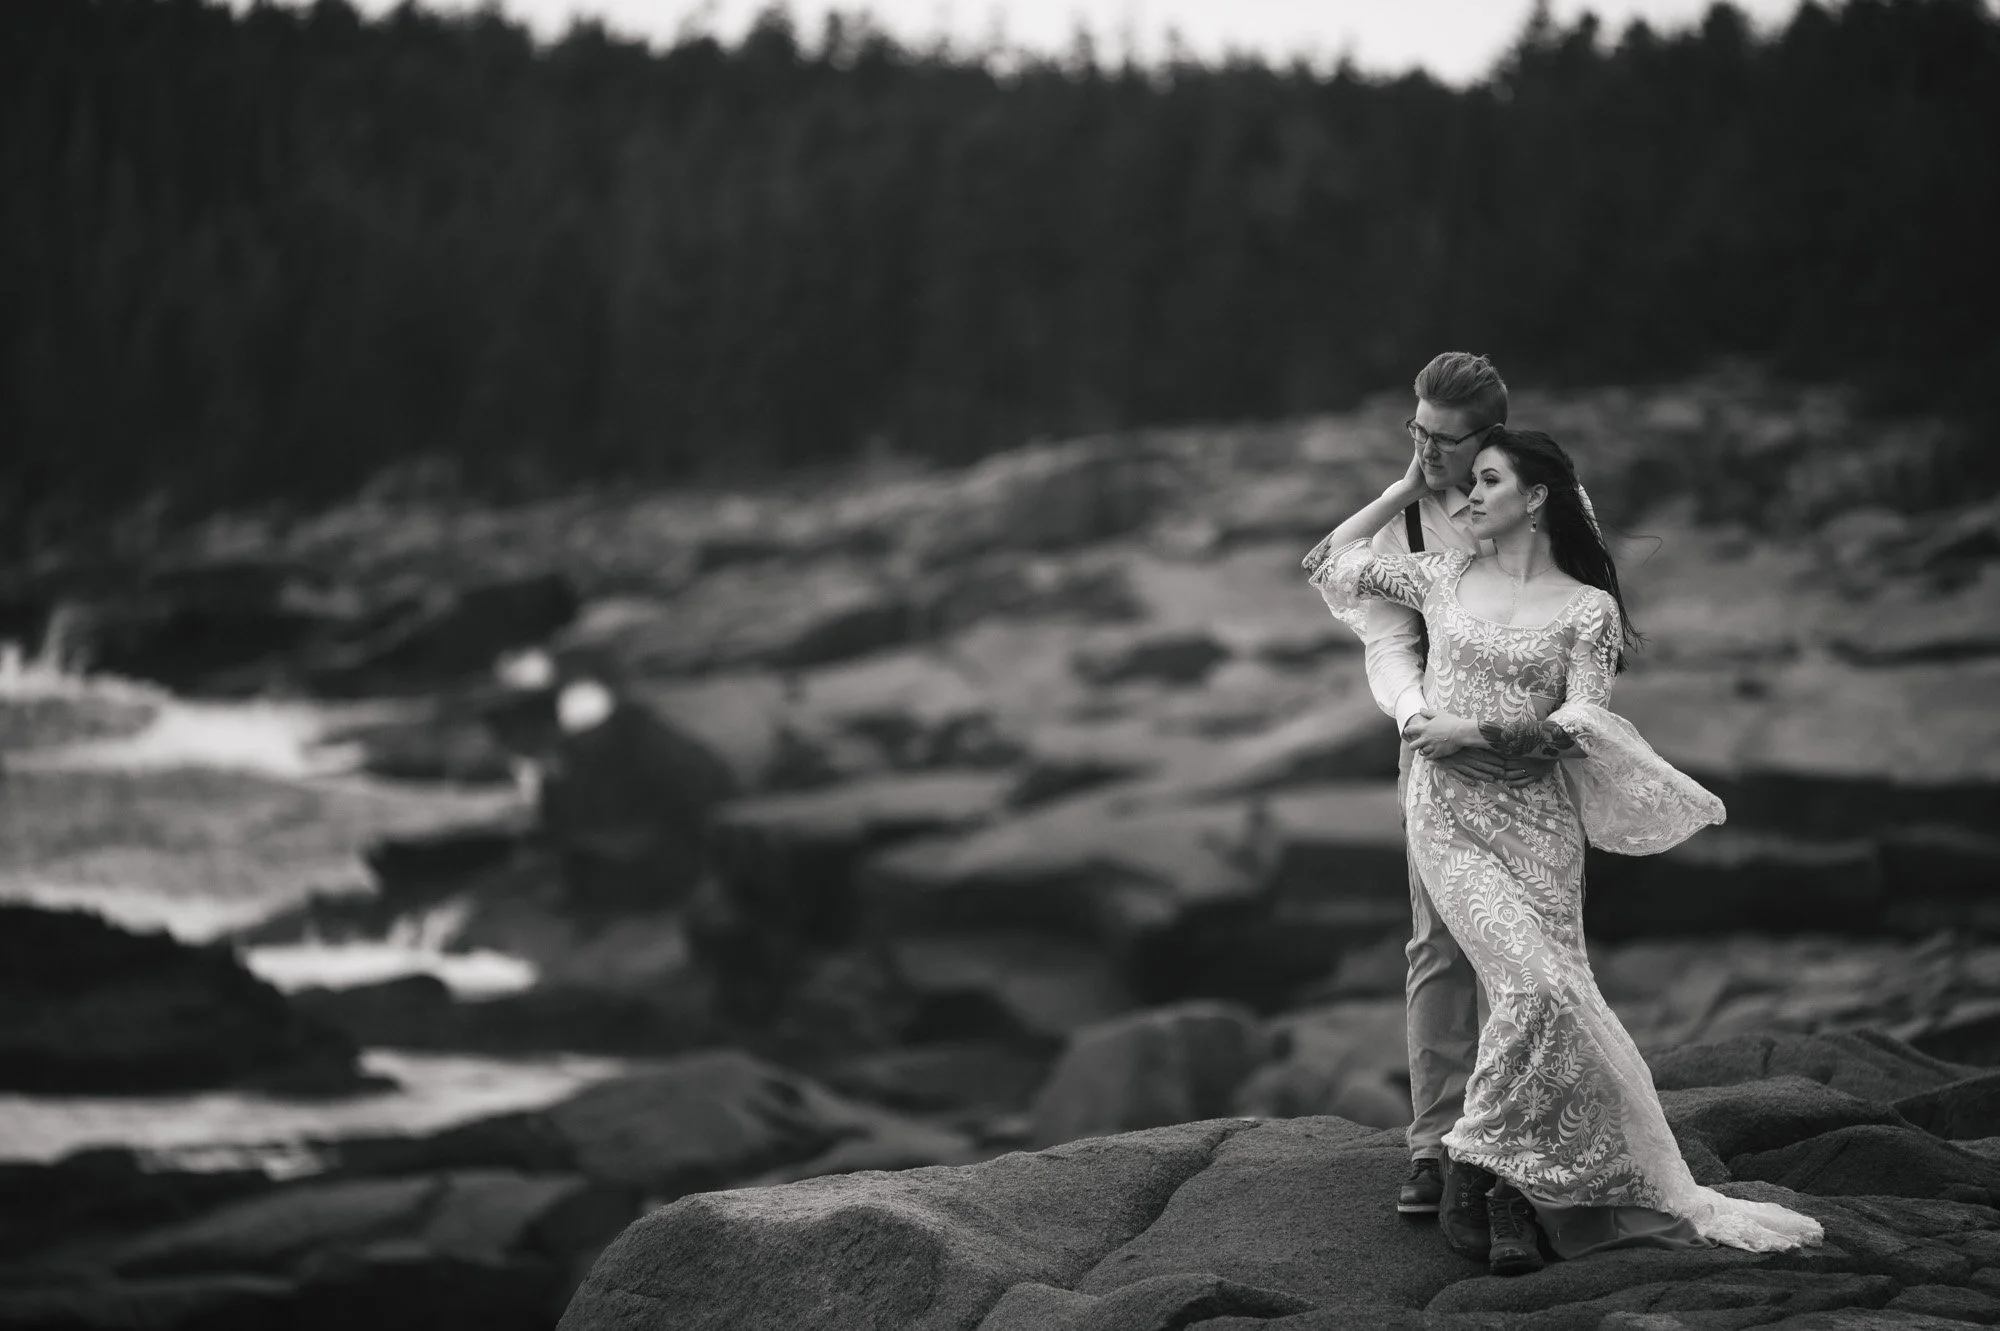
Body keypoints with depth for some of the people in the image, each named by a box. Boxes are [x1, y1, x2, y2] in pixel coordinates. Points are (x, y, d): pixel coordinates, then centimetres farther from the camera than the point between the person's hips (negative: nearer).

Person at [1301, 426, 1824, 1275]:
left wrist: (1474, 731, -12)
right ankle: (1508, 1187, -10)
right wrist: (1407, 490, 18)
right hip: (1448, 816, 0)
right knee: (1535, 986, -19)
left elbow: (1578, 726, -5)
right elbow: (1327, 563, 19)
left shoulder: (1588, 608, 3)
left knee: (1534, 996, -9)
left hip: (1537, 820, 0)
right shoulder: (1446, 577, 11)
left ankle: (1507, 1191, 0)